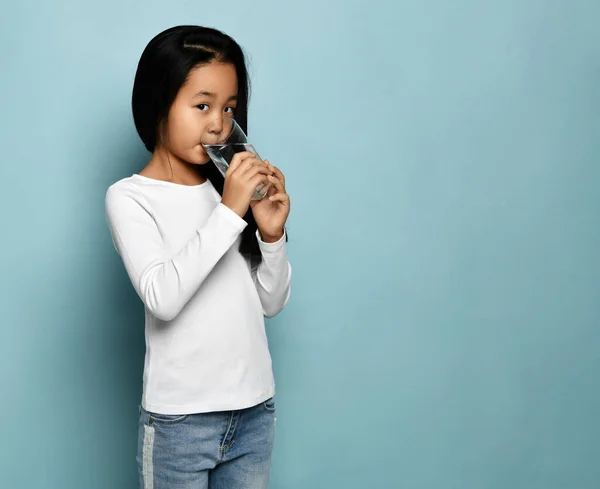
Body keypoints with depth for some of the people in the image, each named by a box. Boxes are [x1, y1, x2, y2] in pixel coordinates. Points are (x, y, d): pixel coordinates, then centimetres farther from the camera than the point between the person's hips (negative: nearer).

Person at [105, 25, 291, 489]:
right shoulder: (130, 197, -7)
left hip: (256, 410, 4)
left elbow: (271, 303, 5)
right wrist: (227, 213, -22)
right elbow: (162, 297, -22)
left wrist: (272, 233, -10)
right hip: (179, 421, -4)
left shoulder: (233, 188, 3)